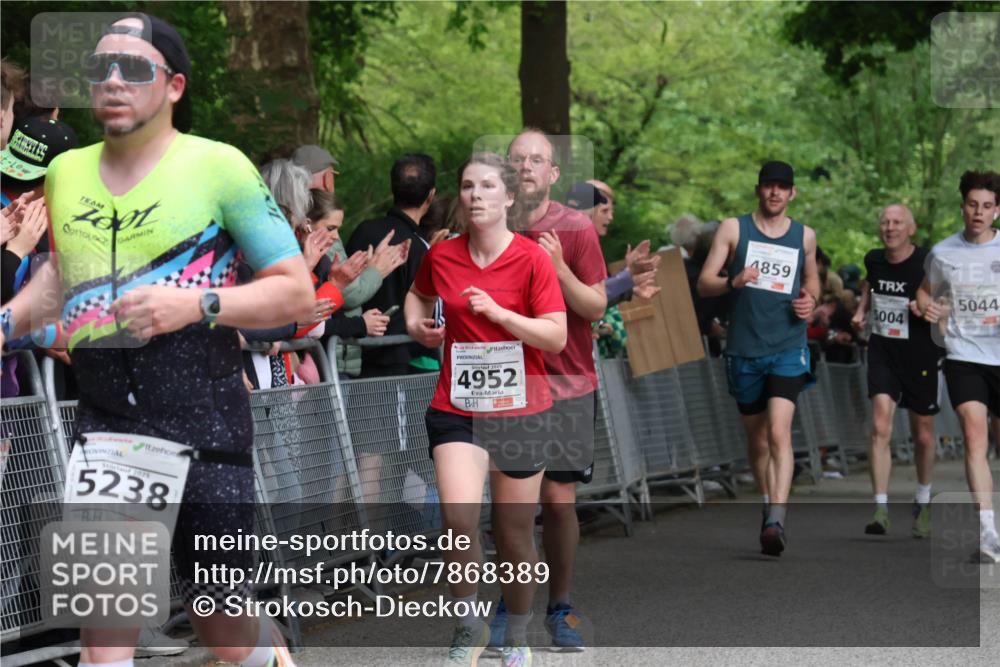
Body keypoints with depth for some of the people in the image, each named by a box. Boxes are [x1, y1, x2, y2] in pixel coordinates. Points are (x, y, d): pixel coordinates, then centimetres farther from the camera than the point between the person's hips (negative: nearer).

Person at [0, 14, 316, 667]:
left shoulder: (217, 165, -5)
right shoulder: (66, 172, 10)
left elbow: (297, 293, -4)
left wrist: (198, 302, -18)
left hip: (204, 424, -3)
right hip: (103, 425, 3)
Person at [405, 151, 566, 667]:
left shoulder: (532, 258, -6)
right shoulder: (441, 255, 3)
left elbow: (556, 336, -9)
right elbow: (419, 292, 27)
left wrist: (499, 313, -19)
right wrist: (415, 323, 7)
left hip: (519, 409, -1)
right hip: (456, 408, 1)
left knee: (515, 537, 7)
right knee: (458, 516, -21)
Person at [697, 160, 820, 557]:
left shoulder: (805, 236, 9)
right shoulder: (734, 229, 3)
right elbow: (704, 283, -1)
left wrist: (811, 301, 4)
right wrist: (733, 282, -21)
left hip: (788, 349, -1)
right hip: (743, 351, 1)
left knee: (779, 433, -18)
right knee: (757, 440, 11)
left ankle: (775, 522, -27)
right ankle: (769, 506, 31)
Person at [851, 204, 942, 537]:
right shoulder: (874, 259, 1)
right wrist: (861, 310, 10)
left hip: (920, 356, -2)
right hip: (882, 351, 2)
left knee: (923, 434, 11)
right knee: (880, 427, -15)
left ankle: (923, 504, 35)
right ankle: (881, 509, -16)